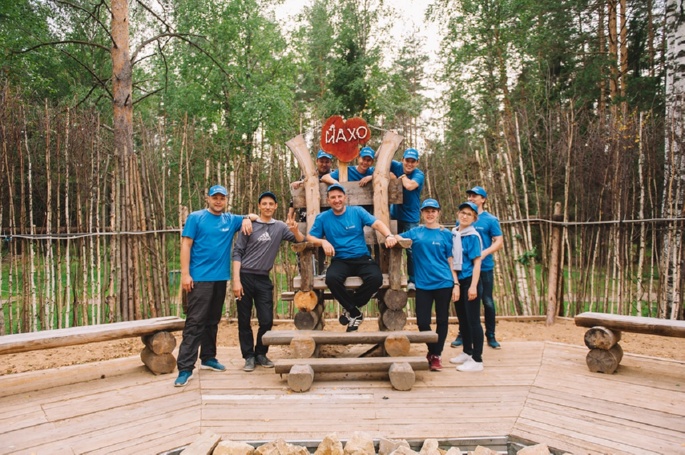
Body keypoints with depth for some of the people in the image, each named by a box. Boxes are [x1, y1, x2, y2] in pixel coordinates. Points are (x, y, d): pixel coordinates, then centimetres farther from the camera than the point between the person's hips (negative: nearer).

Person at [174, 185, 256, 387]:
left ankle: (208, 358, 26)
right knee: (195, 322, -8)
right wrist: (185, 274, -12)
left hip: (221, 278, 5)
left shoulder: (231, 220, 11)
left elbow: (254, 216, 22)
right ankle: (185, 368, -5)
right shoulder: (196, 218, 0)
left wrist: (247, 218, -3)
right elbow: (186, 245, -4)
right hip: (200, 278, -5)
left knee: (213, 321, 14)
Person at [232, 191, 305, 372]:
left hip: (263, 279, 2)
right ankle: (249, 356, 17)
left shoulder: (280, 227, 6)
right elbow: (237, 253, -4)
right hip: (245, 276, -2)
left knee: (267, 320, 2)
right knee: (244, 320, 3)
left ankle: (260, 353, 21)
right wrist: (236, 280, -12)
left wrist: (295, 230, -19)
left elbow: (301, 241, 3)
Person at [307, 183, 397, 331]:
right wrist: (323, 242, -17)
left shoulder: (357, 211, 5)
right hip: (340, 261, 0)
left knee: (376, 278, -30)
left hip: (362, 259, 0)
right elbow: (310, 237, 5)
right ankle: (355, 313, -10)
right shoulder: (322, 218, 7)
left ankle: (350, 309, -4)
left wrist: (388, 235, -23)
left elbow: (377, 223, -3)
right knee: (332, 278, -34)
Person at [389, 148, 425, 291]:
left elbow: (410, 186, -33)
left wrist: (402, 177, -14)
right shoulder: (396, 166, -3)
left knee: (411, 249, -9)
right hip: (395, 214, 4)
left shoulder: (419, 174, -14)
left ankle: (412, 281, 2)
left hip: (411, 217, -4)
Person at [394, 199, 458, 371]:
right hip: (423, 284, 1)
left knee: (442, 320, 7)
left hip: (443, 283, -1)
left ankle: (436, 355, 24)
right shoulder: (415, 232, 6)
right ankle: (432, 350, 29)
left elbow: (451, 260, 3)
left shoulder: (446, 234, 4)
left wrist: (456, 283, -3)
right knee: (422, 321, 3)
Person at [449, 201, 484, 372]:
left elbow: (477, 262, -13)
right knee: (462, 318, 17)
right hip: (457, 280, 8)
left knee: (473, 320, -3)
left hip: (469, 281, -8)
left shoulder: (472, 236, -11)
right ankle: (467, 352, 33)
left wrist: (473, 286, -19)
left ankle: (477, 360, 5)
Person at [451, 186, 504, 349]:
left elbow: (499, 242, -7)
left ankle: (491, 336, 18)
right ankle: (462, 334, 21)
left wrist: (484, 253, -23)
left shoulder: (490, 220, -2)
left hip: (485, 267, -3)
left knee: (488, 302, 5)